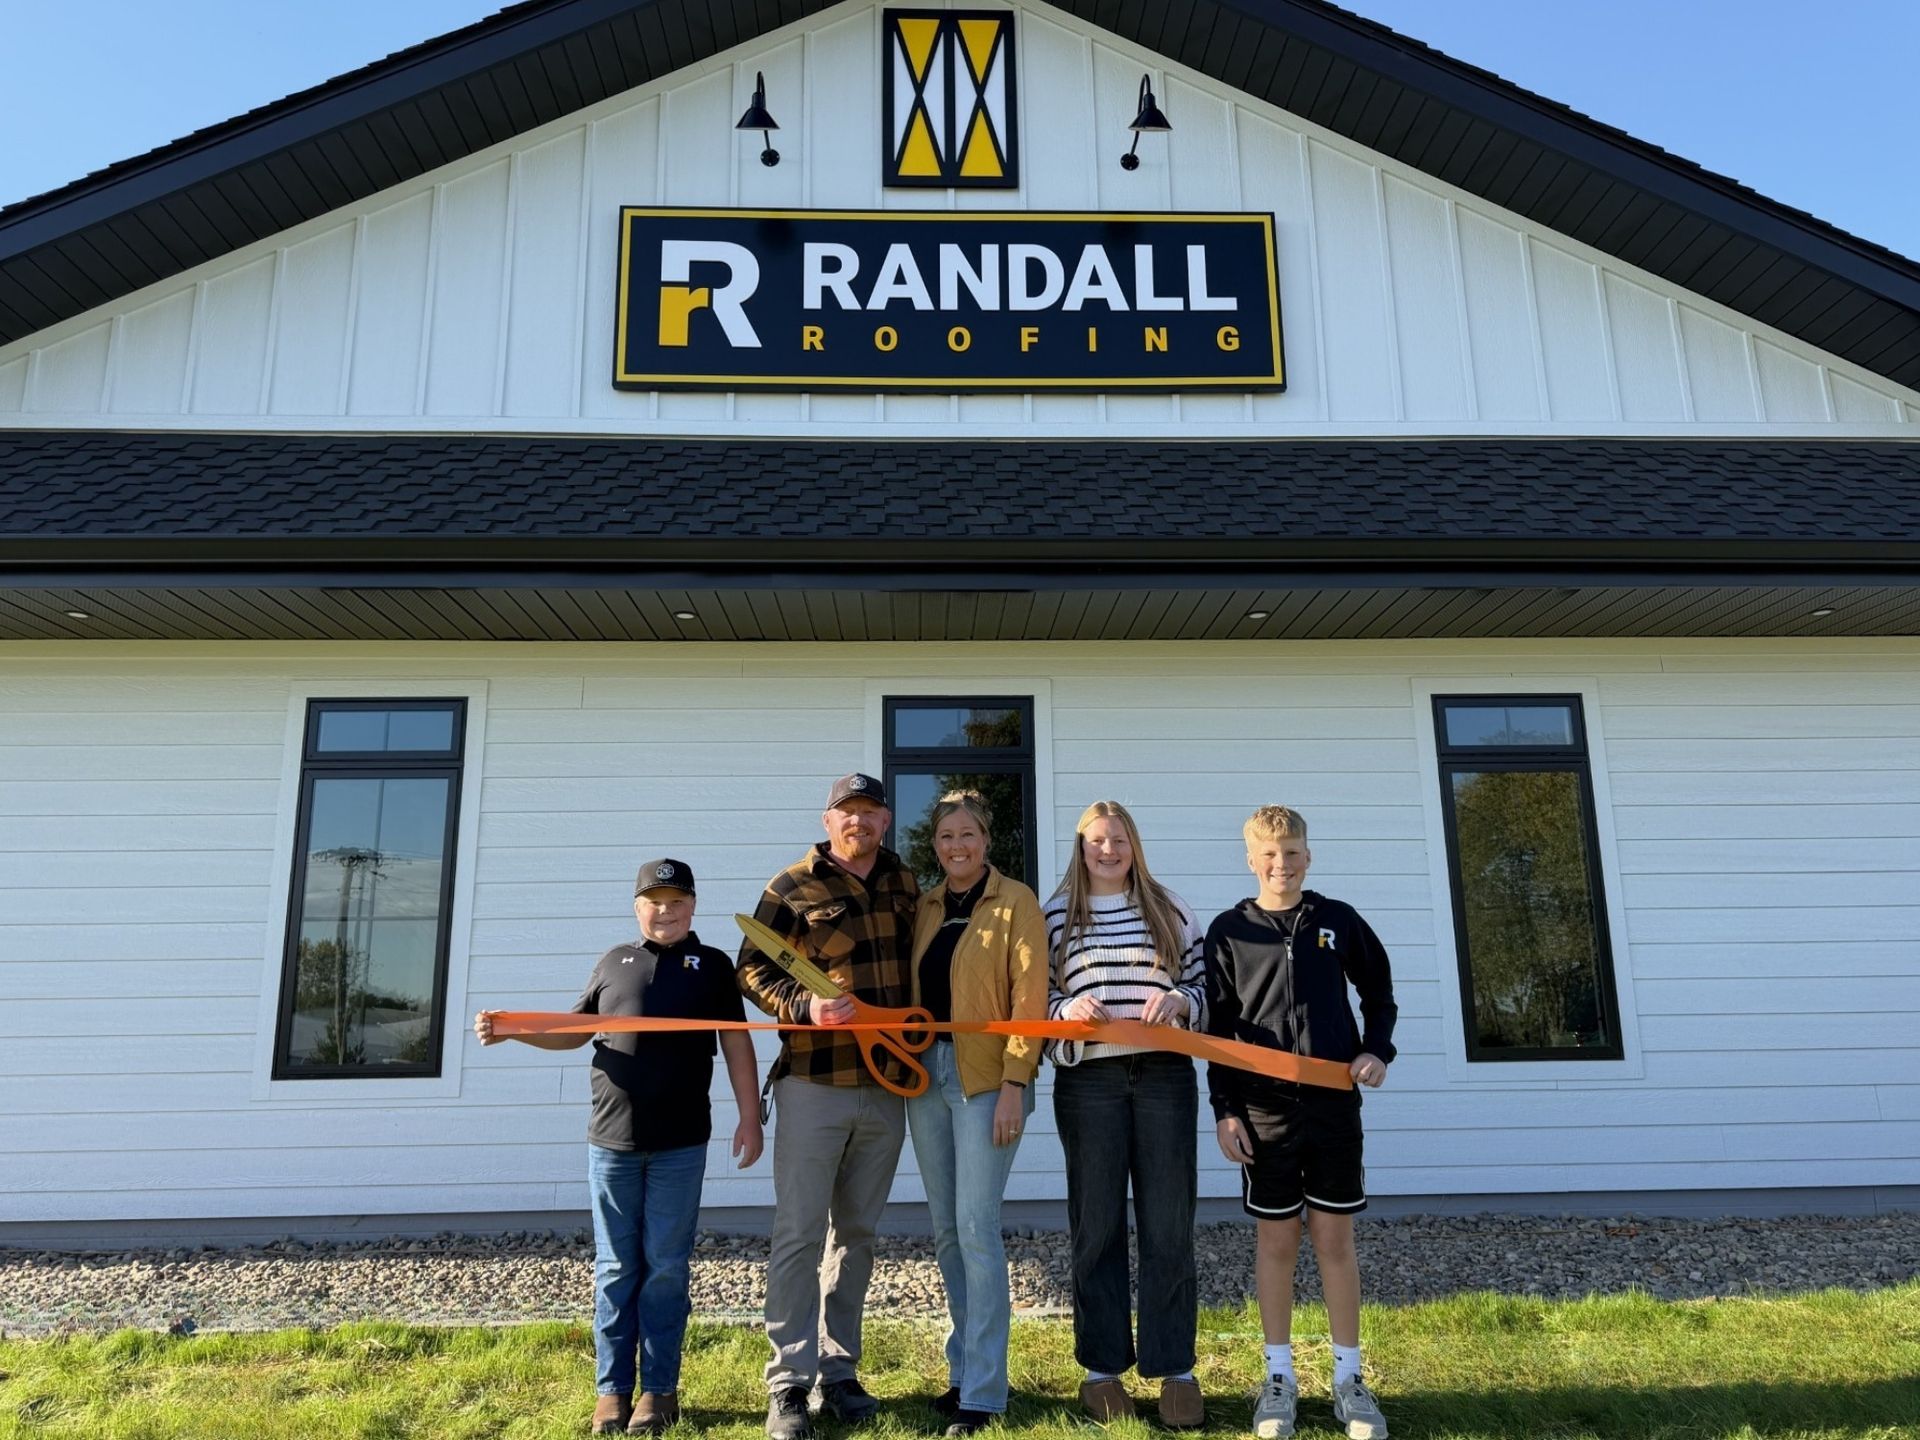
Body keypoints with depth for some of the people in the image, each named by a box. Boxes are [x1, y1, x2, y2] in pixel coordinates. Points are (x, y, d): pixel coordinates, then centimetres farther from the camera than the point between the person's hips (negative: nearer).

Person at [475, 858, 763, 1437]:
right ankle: (613, 1389, 19)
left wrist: (750, 1118, -1)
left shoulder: (712, 965, 5)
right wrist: (510, 1030, 1)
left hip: (681, 1143, -2)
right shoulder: (614, 962, 11)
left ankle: (660, 1388, 16)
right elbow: (575, 1031, 16)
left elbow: (736, 1044, 4)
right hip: (611, 1139, 2)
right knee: (616, 1267, 8)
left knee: (666, 1268, 5)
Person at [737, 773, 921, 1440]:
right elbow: (753, 969, -3)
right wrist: (803, 1006, -18)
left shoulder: (906, 886, 9)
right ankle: (789, 1384, 7)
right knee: (799, 1234, -2)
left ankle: (838, 1371, 24)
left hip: (887, 1089, 5)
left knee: (856, 1232, 13)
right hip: (813, 1085, -4)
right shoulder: (791, 887, -4)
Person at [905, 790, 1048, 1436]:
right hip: (926, 1072, 6)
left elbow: (1029, 998, -10)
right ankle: (965, 1368, 26)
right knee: (945, 1231, 12)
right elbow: (913, 991, 15)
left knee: (976, 1228, -6)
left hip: (986, 1077, -6)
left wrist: (1014, 1083, -16)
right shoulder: (924, 907, 12)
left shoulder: (1016, 902, -5)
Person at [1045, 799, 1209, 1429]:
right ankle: (1101, 1366, 19)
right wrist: (1067, 1011, -14)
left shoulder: (1170, 909, 10)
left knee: (1168, 1224, 4)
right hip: (1088, 1079, -1)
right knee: (1097, 1224, 7)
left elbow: (1203, 987, 12)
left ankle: (1175, 1368, 16)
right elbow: (1036, 995, 6)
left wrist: (1178, 1000, -8)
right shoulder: (1055, 914, 6)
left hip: (1165, 1074, 1)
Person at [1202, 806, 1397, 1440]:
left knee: (1335, 1238, 8)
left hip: (1333, 1102, 1)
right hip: (1263, 1107, -1)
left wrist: (1377, 1050, -2)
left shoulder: (1339, 921, 3)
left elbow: (1379, 993, 15)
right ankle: (1279, 1377, 21)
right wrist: (1224, 1109, -3)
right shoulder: (1229, 931, -1)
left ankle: (1348, 1377, 21)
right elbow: (1218, 1027, 1)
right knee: (1275, 1240, 8)